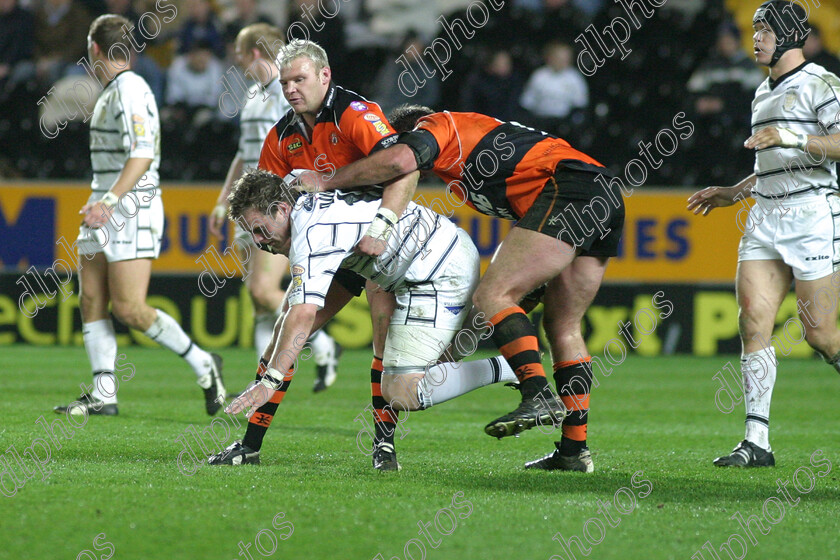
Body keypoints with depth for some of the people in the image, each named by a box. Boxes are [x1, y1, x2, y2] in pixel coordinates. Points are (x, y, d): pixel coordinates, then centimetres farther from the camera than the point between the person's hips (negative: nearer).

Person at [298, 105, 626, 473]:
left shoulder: (437, 125, 10)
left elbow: (398, 160, -13)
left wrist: (325, 181, -4)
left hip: (568, 190, -9)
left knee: (492, 296, -13)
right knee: (563, 328, 12)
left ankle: (538, 398, -28)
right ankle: (574, 449, 7)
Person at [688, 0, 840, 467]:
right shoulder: (764, 94, 22)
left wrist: (794, 137, -25)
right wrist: (733, 194, 26)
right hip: (765, 218, 8)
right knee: (754, 320, -7)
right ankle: (757, 442, -10)